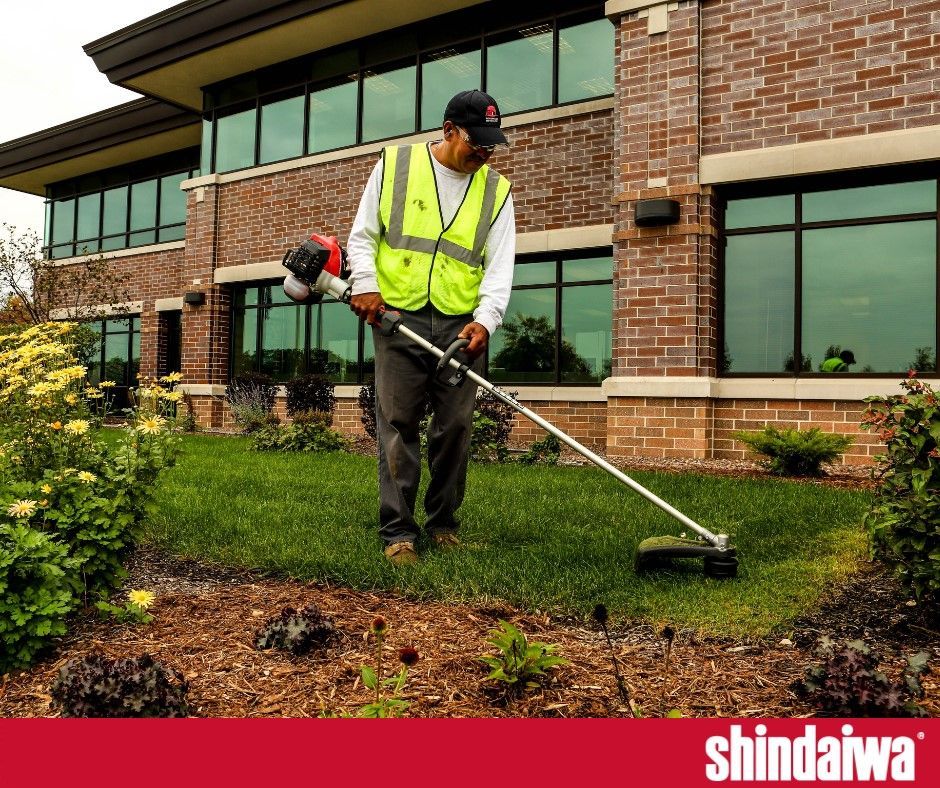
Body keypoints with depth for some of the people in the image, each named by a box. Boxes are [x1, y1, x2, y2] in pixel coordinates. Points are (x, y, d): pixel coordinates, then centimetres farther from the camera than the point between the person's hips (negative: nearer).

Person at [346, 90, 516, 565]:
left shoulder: (496, 190, 9)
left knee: (455, 428, 4)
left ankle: (443, 525, 19)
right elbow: (362, 235, 9)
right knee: (398, 424, -3)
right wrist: (365, 284, -7)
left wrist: (485, 319, -15)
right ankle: (397, 532, 3)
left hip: (461, 325, 2)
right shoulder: (394, 165, 6)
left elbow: (500, 265, 1)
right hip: (398, 317, -1)